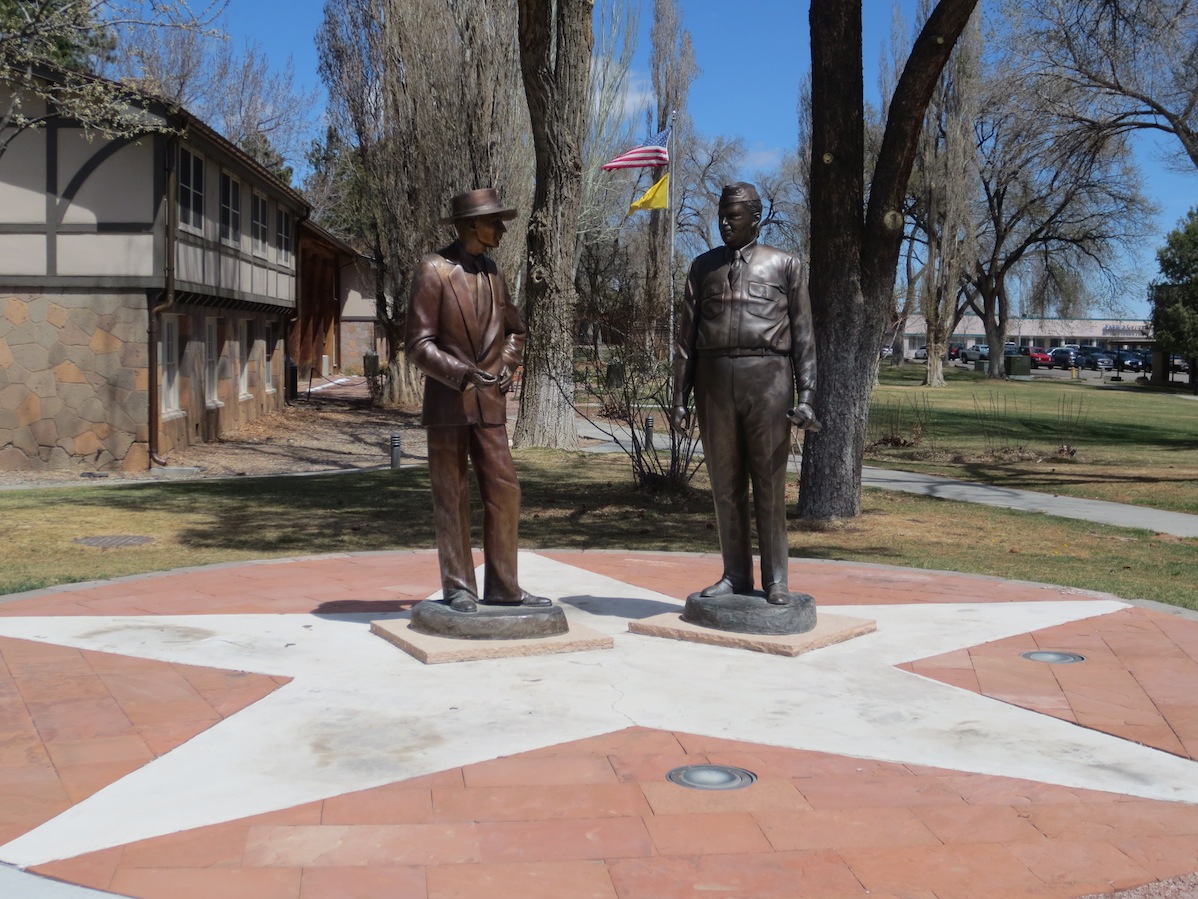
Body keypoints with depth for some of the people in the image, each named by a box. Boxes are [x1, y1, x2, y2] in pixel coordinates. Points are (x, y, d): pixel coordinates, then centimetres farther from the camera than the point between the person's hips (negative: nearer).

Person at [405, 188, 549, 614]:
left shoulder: (492, 272, 11)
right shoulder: (434, 270, -8)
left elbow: (515, 329, 25)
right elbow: (419, 344, -12)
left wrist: (507, 368, 7)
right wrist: (463, 373, -23)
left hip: (490, 402, 6)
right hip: (446, 402, -5)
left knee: (503, 492, 3)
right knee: (451, 498, 2)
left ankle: (502, 585, 11)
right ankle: (458, 587, 9)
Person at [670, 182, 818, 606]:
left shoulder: (785, 265, 8)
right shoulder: (703, 267, 15)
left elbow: (802, 336, 5)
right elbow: (686, 336, 13)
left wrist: (805, 396, -2)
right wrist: (680, 398, 6)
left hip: (767, 380, -2)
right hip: (714, 382, 3)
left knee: (769, 484, 0)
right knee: (725, 483, 6)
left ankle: (776, 578, 7)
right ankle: (736, 575, 13)